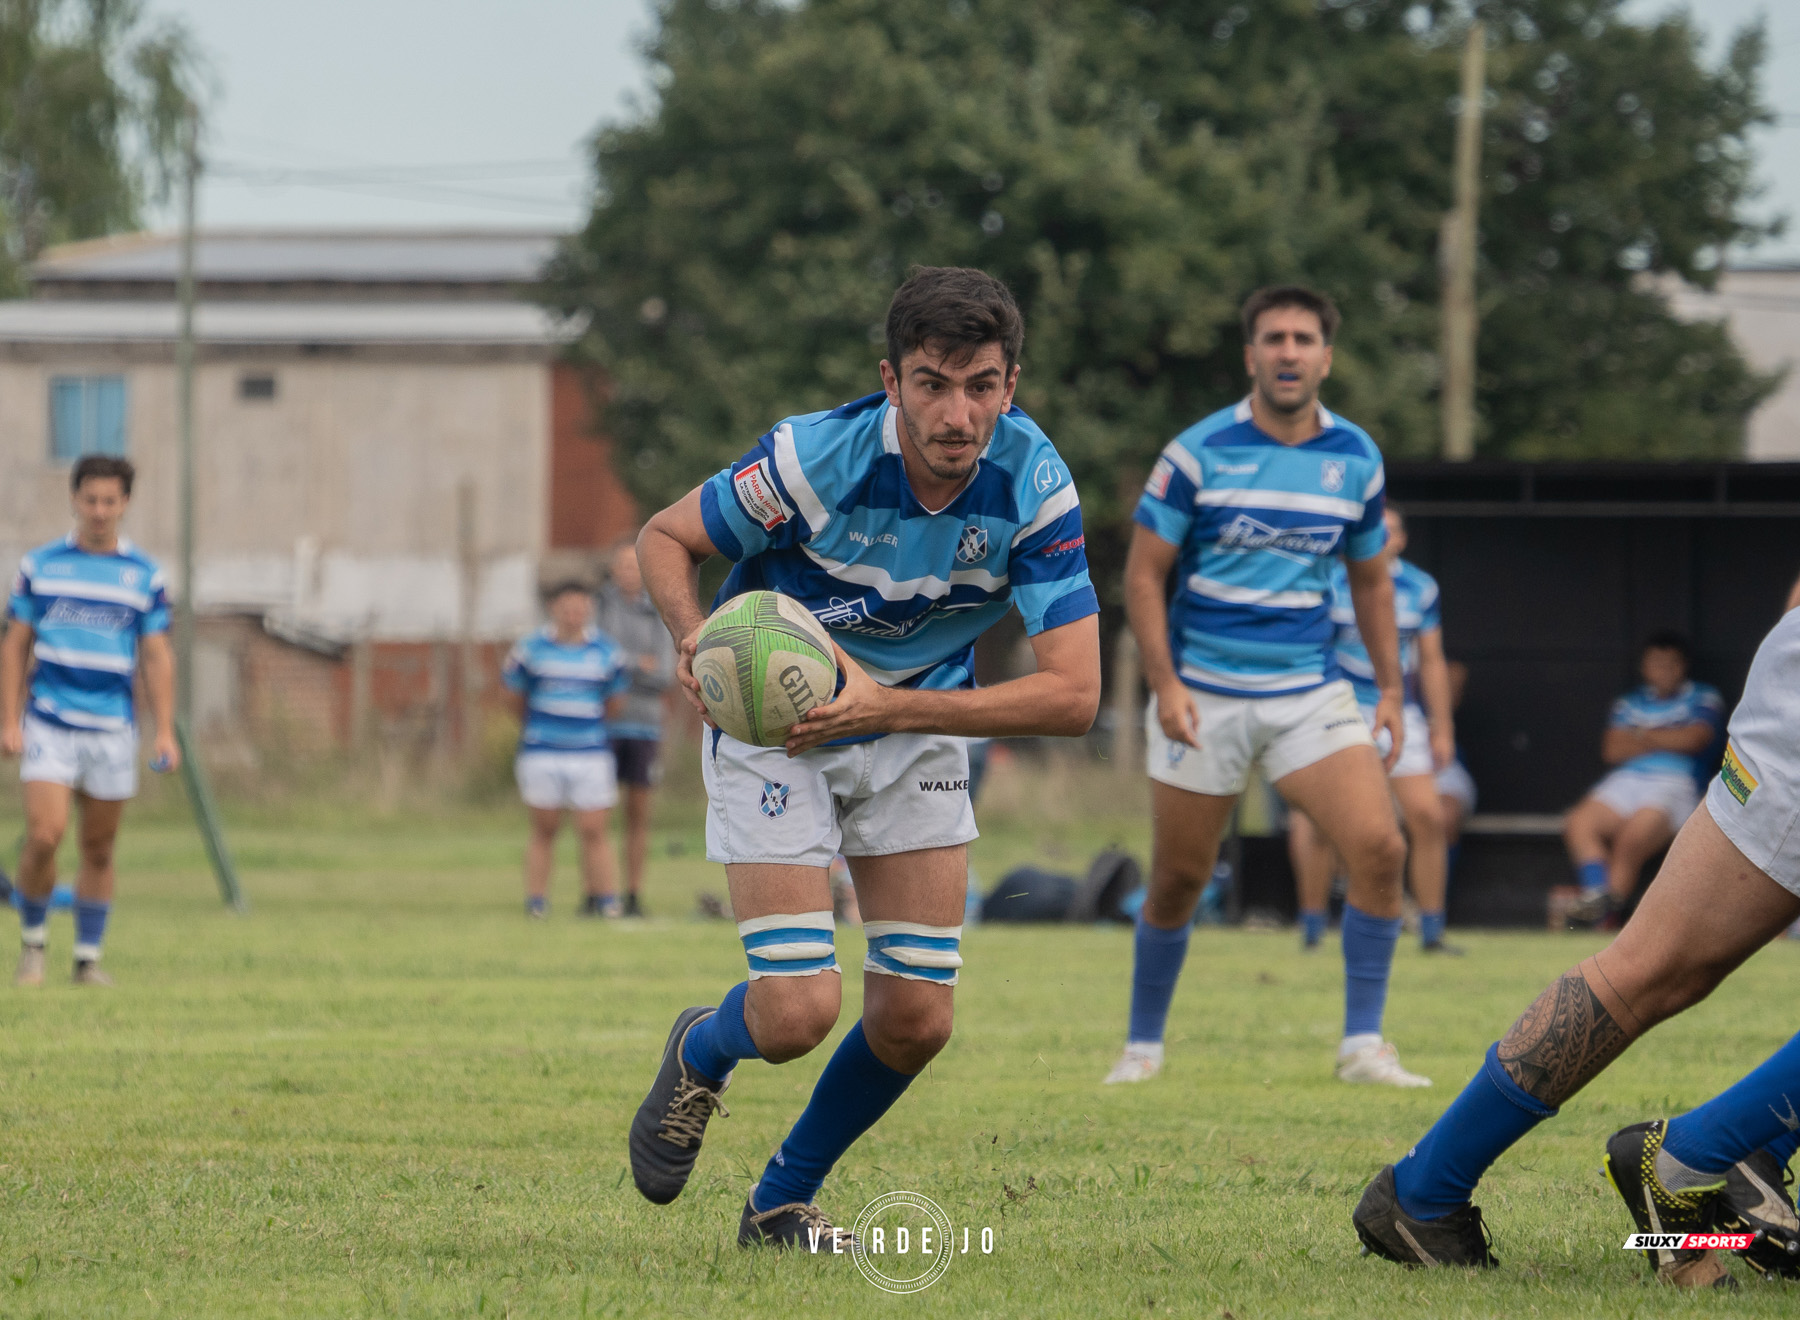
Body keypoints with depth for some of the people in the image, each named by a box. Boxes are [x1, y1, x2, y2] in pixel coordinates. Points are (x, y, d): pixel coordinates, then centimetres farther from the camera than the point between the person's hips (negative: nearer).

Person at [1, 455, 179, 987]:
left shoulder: (146, 575, 5)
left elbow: (157, 658, 5)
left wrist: (164, 732, -3)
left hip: (112, 728, 1)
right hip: (49, 723, -1)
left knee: (99, 850, 5)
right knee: (44, 835, -14)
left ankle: (88, 958, 15)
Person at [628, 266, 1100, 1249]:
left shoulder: (1035, 487, -23)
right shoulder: (814, 459, -29)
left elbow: (1072, 695, -25)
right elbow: (665, 536, -11)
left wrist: (889, 705, -34)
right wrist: (694, 634, -32)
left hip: (916, 723, 3)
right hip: (772, 726, -3)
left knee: (915, 1018, -2)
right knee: (797, 1011, -15)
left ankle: (784, 1201, 24)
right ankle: (700, 1053, 23)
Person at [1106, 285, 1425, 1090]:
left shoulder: (1355, 458, 4)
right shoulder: (1197, 453, -6)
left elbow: (1370, 578, 17)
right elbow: (1144, 573, -3)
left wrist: (1390, 689, 11)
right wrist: (1164, 682, -13)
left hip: (1309, 691, 2)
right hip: (1204, 695, -2)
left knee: (1379, 848, -15)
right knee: (1178, 879, 3)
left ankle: (1363, 1045, -8)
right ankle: (1142, 1046, 23)